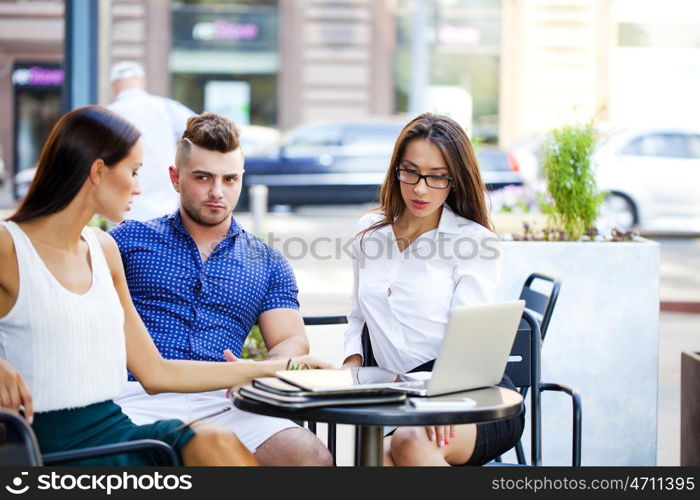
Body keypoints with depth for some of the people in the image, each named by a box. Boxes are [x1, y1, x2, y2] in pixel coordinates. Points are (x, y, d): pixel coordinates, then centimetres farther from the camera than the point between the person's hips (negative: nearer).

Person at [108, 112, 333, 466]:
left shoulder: (268, 265, 23)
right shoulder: (130, 238, 17)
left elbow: (292, 341, 14)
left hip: (222, 403, 3)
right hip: (138, 395, -3)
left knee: (313, 458, -26)